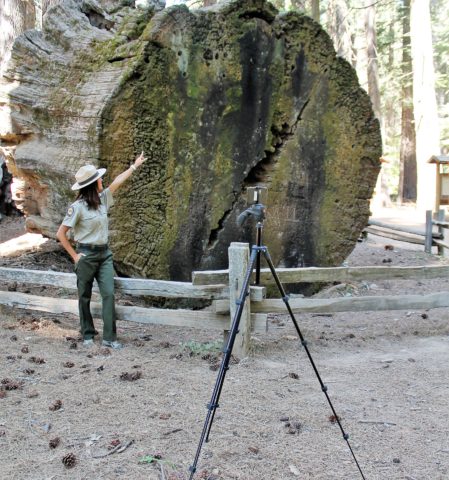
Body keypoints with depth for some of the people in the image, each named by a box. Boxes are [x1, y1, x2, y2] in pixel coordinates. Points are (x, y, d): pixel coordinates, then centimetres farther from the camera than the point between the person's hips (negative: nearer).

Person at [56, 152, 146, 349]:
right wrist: (74, 255, -10)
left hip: (104, 253, 5)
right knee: (85, 297, 8)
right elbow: (60, 234, -12)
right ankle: (88, 335, 22)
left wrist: (135, 165, 17)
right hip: (86, 255, -5)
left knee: (109, 294, -3)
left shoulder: (102, 199, 4)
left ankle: (109, 337, 0)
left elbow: (117, 182, 12)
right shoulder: (77, 207, -14)